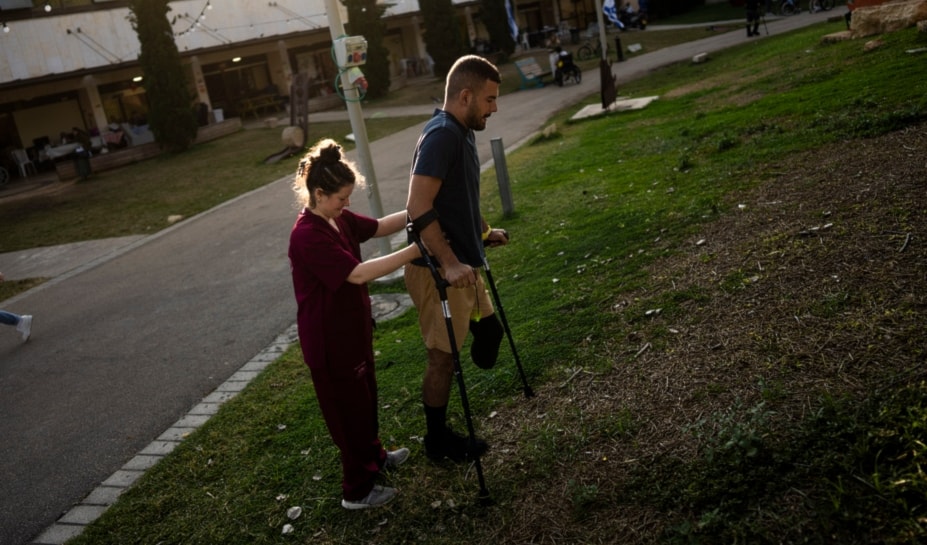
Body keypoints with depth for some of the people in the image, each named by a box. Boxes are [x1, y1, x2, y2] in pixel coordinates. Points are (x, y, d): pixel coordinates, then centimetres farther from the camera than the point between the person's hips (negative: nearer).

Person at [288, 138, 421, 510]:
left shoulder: (339, 220, 1)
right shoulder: (307, 236, -28)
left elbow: (379, 226, 13)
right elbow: (359, 273, -34)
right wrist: (415, 250, -34)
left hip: (353, 330, 9)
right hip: (329, 342, -9)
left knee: (365, 399, 26)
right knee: (348, 410, 5)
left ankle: (374, 456, 47)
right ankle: (357, 490, 22)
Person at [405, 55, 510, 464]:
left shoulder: (462, 132, 10)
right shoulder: (441, 135, -21)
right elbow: (418, 208, -28)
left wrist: (484, 233, 29)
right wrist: (448, 264, -30)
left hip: (462, 265, 10)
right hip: (440, 270, -10)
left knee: (489, 329, 20)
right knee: (443, 355, 4)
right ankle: (437, 441, 22)